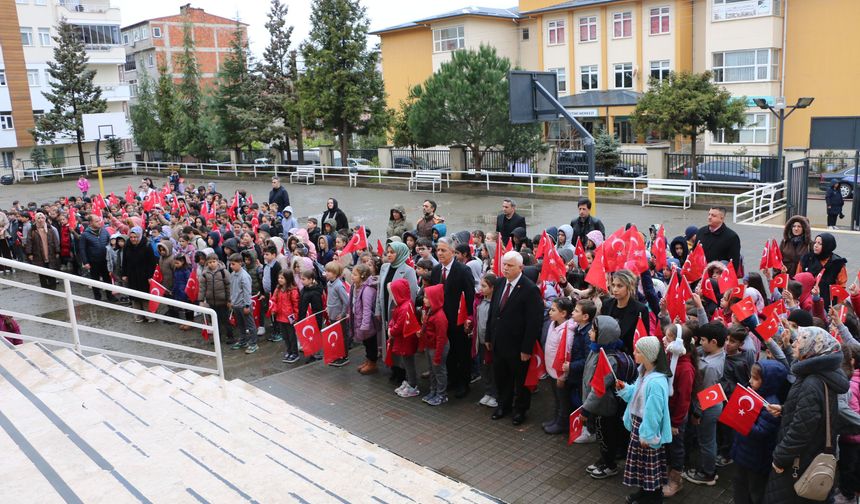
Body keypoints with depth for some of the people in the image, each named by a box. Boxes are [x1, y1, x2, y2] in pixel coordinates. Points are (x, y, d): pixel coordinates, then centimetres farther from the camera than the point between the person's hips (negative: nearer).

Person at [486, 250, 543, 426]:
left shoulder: (530, 289, -19)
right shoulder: (499, 283, 2)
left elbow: (534, 322, -19)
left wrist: (526, 349, -18)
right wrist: (489, 337, 9)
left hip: (517, 345, -6)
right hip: (498, 343, 6)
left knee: (520, 379, 13)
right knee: (500, 376, 20)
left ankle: (520, 409, 33)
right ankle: (504, 405, 41)